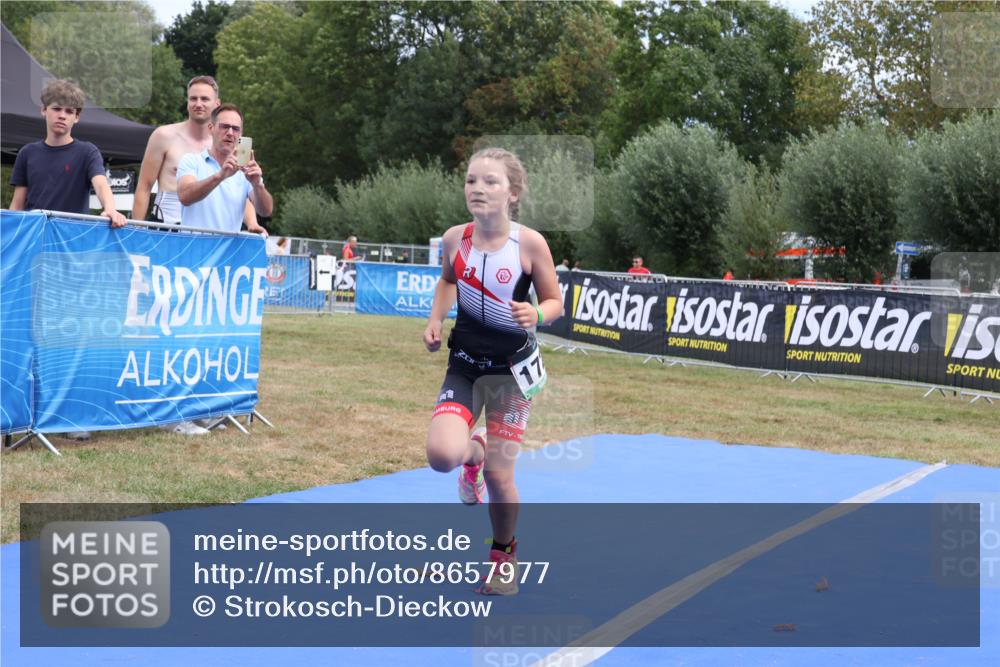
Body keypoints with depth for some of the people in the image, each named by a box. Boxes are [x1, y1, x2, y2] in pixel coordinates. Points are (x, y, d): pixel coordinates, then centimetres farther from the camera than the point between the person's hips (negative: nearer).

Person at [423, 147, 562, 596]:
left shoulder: (530, 244, -15)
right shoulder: (454, 239, -6)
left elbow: (555, 302, -3)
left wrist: (535, 315, -25)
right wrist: (435, 321, 1)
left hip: (512, 367, -2)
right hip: (464, 364, 2)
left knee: (499, 475, -1)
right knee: (441, 455, -20)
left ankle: (504, 553, 28)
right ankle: (474, 451, 19)